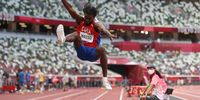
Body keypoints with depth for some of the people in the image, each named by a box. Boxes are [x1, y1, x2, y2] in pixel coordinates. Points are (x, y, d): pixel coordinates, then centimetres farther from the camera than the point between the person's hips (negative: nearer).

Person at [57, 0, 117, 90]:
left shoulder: (96, 24, -9)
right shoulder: (80, 21, 2)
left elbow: (103, 29, -34)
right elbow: (70, 10, -11)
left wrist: (109, 34, -56)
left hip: (92, 53, -2)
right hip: (81, 51, 2)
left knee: (101, 49, -34)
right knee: (76, 34, -21)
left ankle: (105, 80, -31)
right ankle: (63, 39, -59)